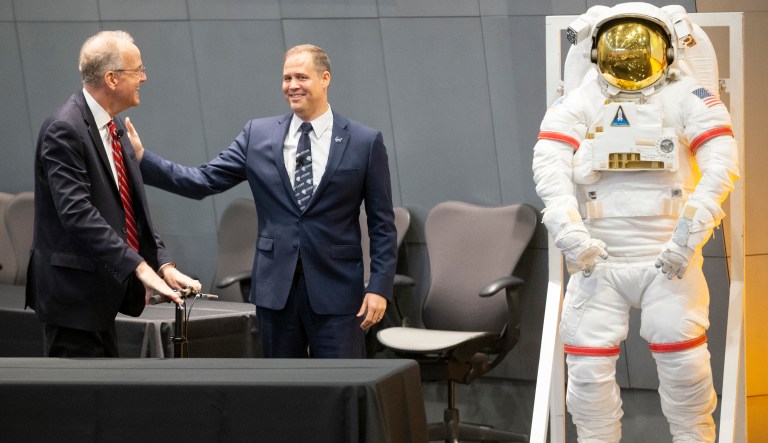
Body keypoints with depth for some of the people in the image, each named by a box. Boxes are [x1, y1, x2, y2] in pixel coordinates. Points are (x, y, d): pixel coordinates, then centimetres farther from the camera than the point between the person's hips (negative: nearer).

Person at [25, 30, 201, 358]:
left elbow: (134, 207, 14)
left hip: (102, 289, 10)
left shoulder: (114, 128, 12)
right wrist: (139, 267, -29)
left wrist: (164, 265, 1)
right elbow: (78, 213, -26)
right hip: (73, 291, -10)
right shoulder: (64, 130, -17)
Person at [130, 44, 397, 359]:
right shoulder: (258, 135, 6)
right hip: (275, 286, 3)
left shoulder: (365, 143, 0)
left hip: (335, 289, -3)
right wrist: (141, 159, -9)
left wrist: (379, 286, -7)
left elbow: (381, 224, 1)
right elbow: (204, 181, 2)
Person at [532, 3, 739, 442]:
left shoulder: (686, 98, 1)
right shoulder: (579, 102, 5)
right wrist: (569, 230, -21)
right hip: (599, 259, 2)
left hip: (668, 258, -1)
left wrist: (691, 232, -19)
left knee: (684, 360, -5)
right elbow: (549, 163, -8)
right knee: (588, 367, 0)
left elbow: (722, 163, -10)